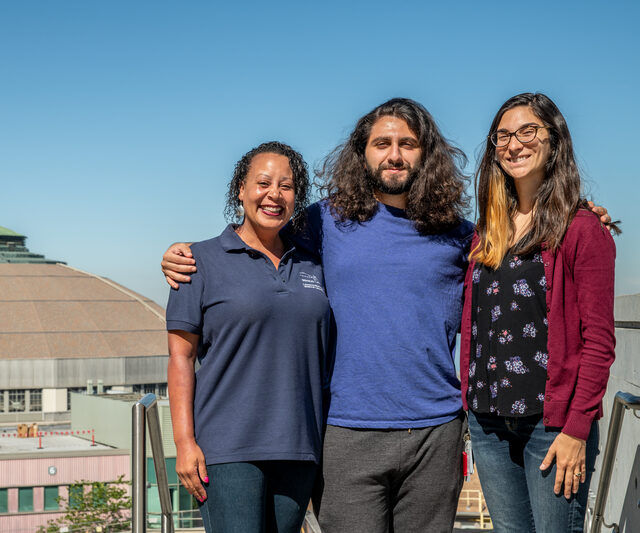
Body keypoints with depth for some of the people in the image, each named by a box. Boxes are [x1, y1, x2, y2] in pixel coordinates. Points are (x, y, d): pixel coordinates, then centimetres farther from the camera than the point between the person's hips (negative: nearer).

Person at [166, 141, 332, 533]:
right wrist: (184, 442, -10)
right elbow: (181, 356, -3)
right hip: (228, 448, -4)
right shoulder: (204, 260, 1)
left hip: (298, 446, 5)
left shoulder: (311, 266, 14)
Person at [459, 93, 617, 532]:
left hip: (552, 422, -5)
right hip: (489, 421, 6)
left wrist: (577, 430, -14)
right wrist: (473, 401, 7)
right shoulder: (487, 234, 14)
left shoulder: (581, 229, -5)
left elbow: (599, 341, -9)